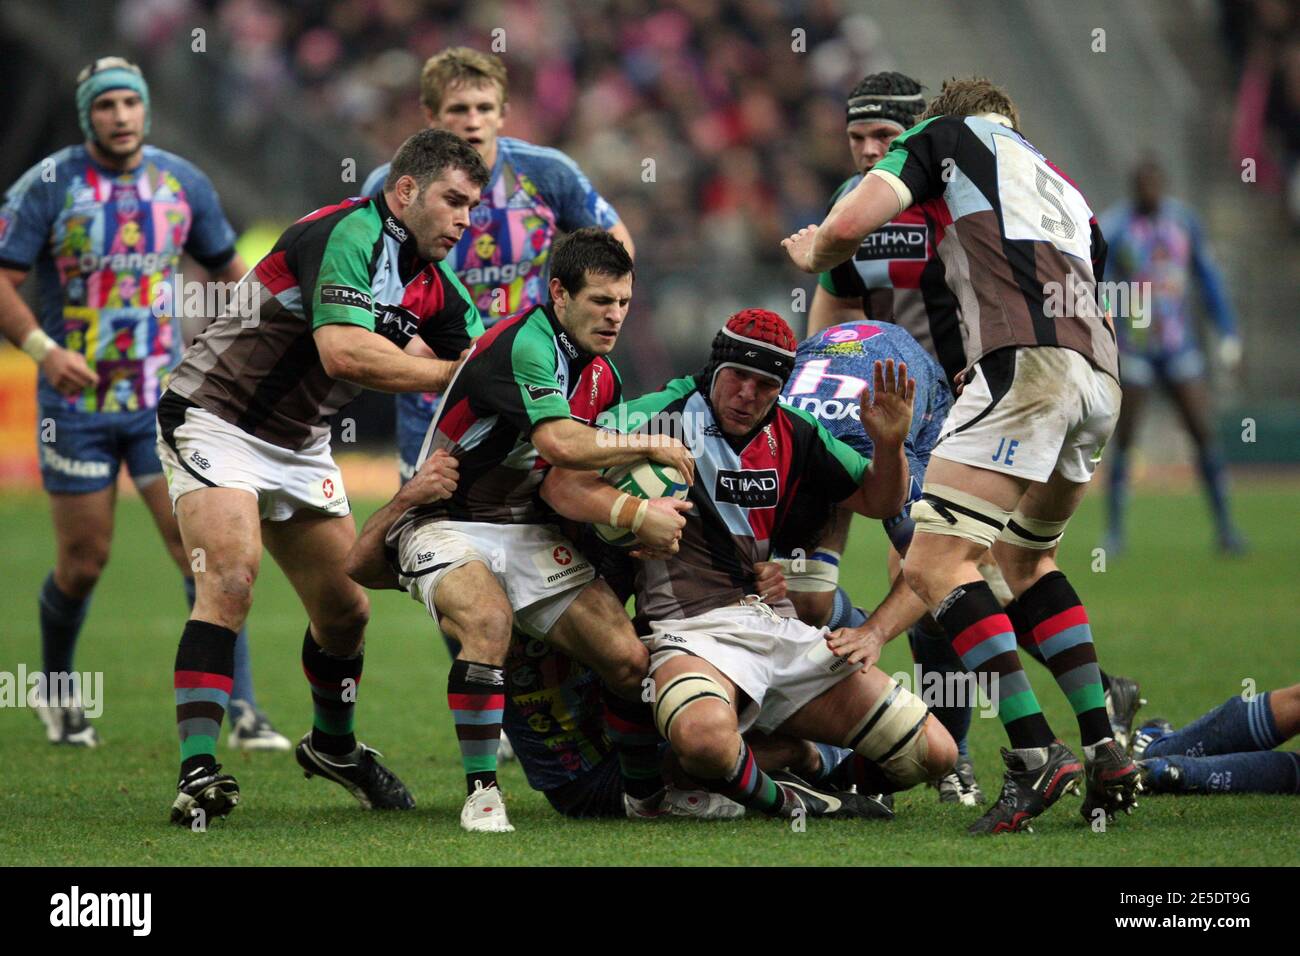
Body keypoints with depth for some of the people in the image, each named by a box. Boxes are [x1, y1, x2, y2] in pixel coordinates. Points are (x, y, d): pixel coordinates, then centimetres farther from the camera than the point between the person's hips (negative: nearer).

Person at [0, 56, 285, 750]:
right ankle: (56, 689, 32)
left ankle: (242, 712, -9)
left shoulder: (183, 182, 3)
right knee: (83, 564, 4)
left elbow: (227, 269, 18)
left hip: (163, 400, 2)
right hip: (77, 404, -2)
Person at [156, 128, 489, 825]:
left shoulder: (434, 286, 3)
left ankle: (333, 746, 37)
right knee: (231, 581, -25)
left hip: (299, 445, 9)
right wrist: (451, 374, -29)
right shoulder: (347, 236, -23)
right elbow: (342, 351, -36)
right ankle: (197, 773, -30)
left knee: (345, 610, 11)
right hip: (215, 420, -9)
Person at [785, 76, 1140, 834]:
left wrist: (810, 253, 29)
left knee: (937, 563, -9)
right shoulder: (1065, 190, 36)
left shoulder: (950, 134, 17)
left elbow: (848, 226, 6)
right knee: (1026, 556, 26)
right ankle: (1106, 749, 16)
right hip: (1100, 377, 7)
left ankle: (1035, 751, -20)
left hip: (1025, 360, -7)